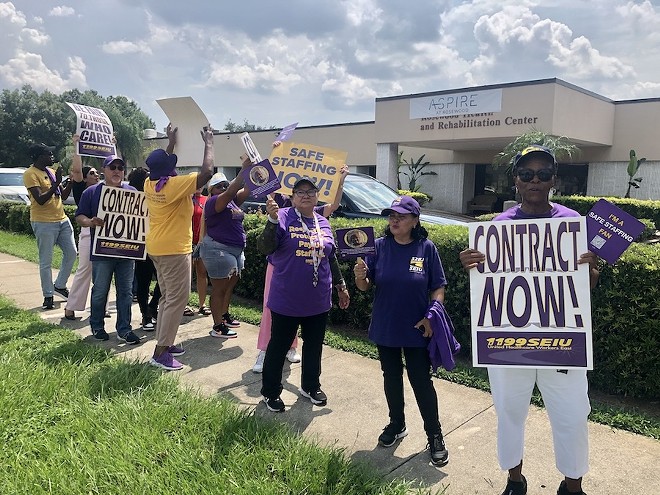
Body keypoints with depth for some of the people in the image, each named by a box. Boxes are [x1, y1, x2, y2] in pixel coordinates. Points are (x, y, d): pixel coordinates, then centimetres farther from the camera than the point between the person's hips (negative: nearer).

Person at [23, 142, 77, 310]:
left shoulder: (51, 171, 13)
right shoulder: (30, 174, -11)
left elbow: (63, 196, 16)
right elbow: (40, 200, -20)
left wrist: (71, 182, 2)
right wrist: (56, 184, -25)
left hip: (62, 219, 8)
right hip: (44, 223, -8)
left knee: (71, 253, 11)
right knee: (46, 262, -1)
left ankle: (60, 285, 26)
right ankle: (48, 296, 9)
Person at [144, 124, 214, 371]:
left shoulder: (150, 184, 4)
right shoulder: (175, 185, -20)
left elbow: (162, 165, 26)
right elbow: (207, 171, -21)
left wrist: (171, 142, 29)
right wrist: (208, 142, -9)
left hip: (158, 248, 9)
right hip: (173, 249, -9)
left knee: (168, 296, 17)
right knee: (177, 299, -4)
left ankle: (163, 343, 24)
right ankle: (160, 352, -2)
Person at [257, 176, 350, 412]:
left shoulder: (323, 222, 8)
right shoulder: (283, 217, -9)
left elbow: (331, 258, 17)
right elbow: (264, 248, -20)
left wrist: (341, 286, 20)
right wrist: (272, 220, -33)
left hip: (318, 300, 5)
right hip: (287, 300, -5)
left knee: (314, 346, 18)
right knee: (279, 346, 8)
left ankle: (311, 386, 37)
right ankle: (270, 393, 25)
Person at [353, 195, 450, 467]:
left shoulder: (426, 248, -8)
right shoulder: (379, 246, -4)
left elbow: (438, 288, -3)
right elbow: (365, 287, -2)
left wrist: (432, 316, -16)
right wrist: (360, 276, -24)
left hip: (417, 330, -2)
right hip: (385, 328, 3)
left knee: (422, 382, 4)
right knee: (391, 378, 17)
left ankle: (435, 435, 21)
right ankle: (397, 425, 38)